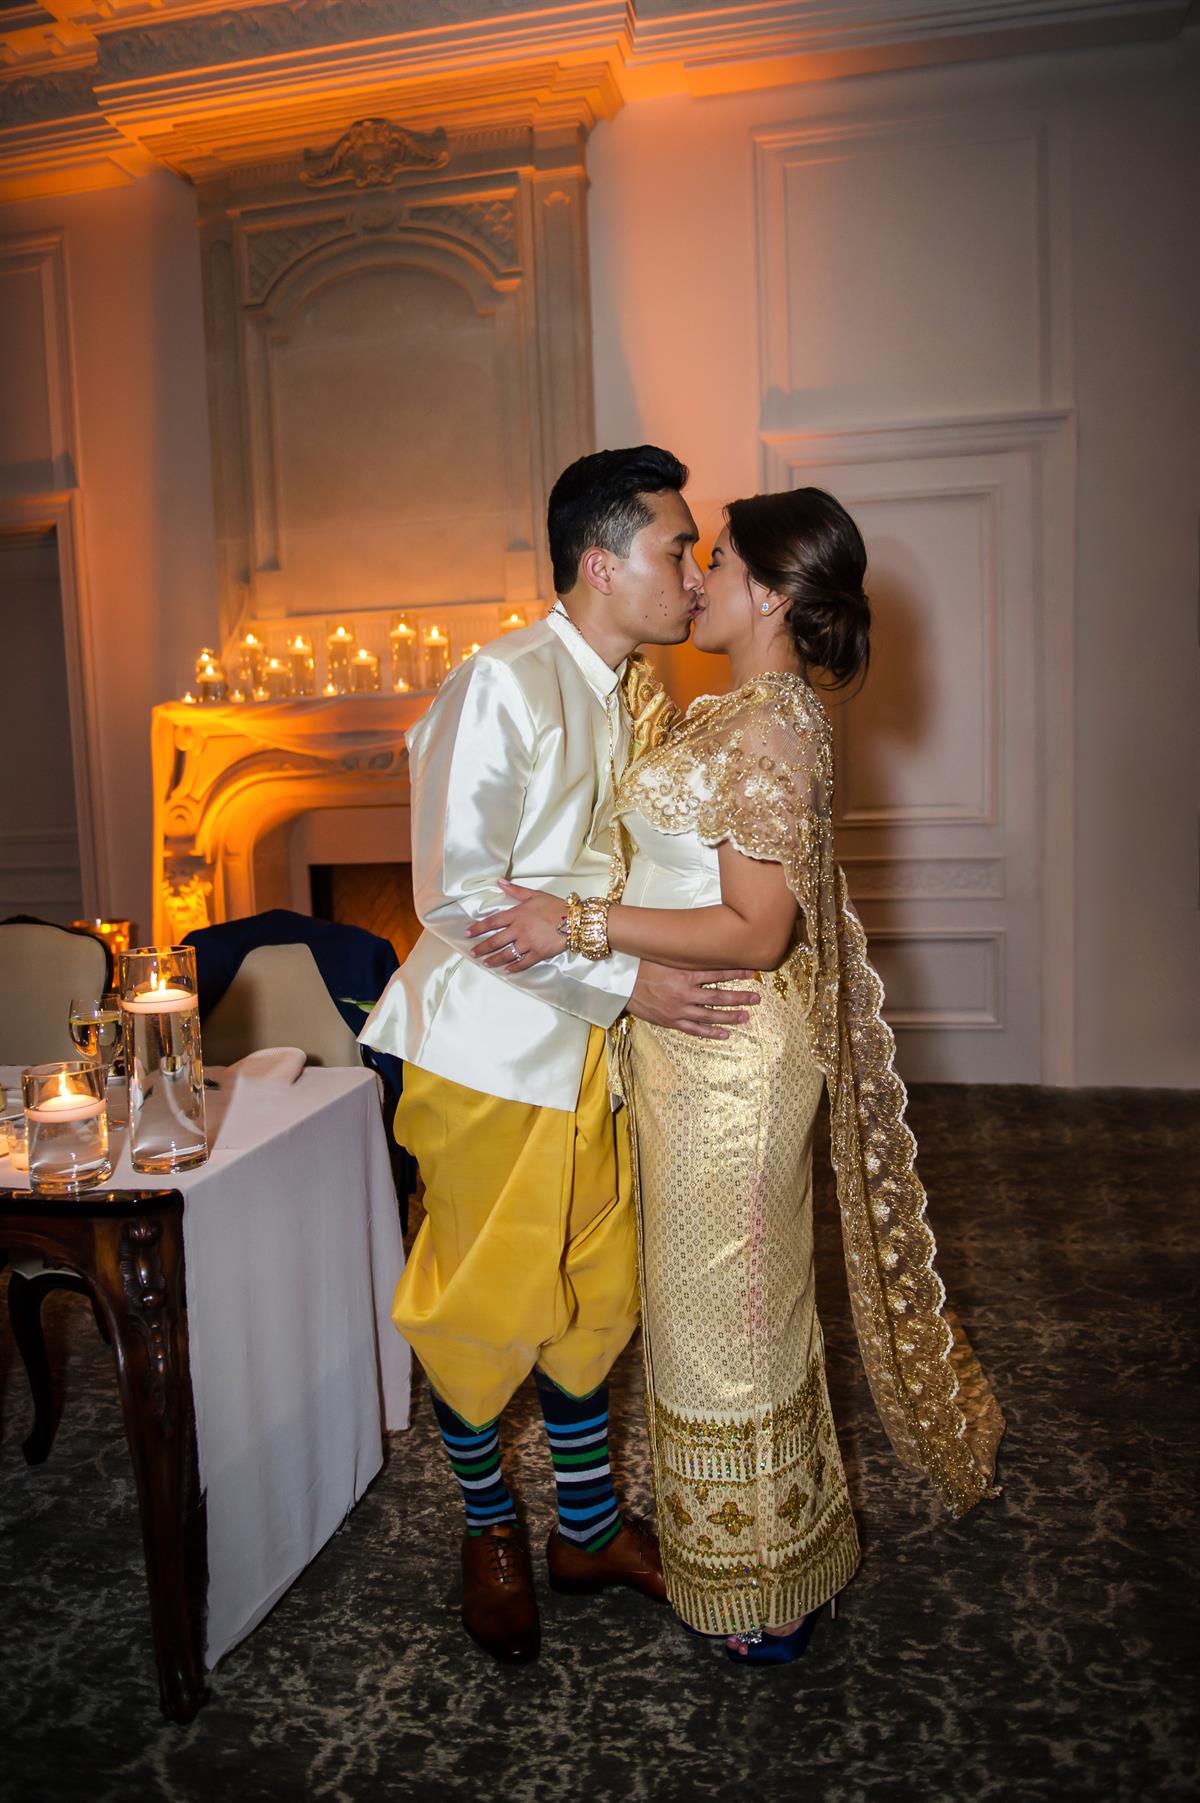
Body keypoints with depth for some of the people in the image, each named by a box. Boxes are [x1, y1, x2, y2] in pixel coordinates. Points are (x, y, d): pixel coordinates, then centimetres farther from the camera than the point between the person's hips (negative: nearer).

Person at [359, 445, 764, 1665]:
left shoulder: (623, 701, 9)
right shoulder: (503, 685, -18)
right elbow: (457, 896, -22)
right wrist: (626, 981, -22)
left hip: (588, 1047, 8)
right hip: (491, 1054, -8)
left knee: (591, 1291, 17)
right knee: (483, 1303, 8)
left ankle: (589, 1529, 36)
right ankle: (488, 1534, 34)